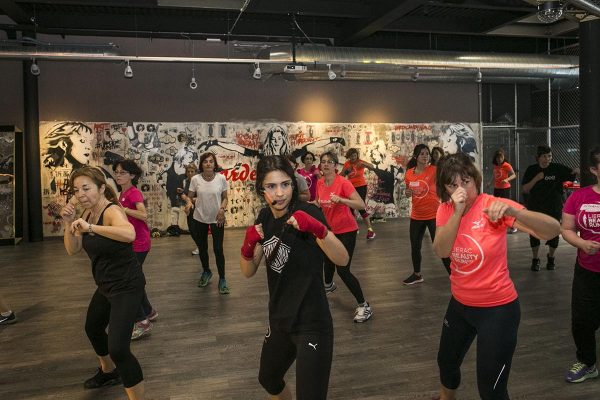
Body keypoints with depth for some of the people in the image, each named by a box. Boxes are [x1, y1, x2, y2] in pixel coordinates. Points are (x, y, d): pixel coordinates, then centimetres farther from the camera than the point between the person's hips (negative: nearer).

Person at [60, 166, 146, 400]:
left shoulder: (111, 211, -23)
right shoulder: (87, 213, 3)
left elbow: (129, 234, -45)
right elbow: (73, 250, 3)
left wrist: (90, 227, -43)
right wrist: (69, 224, -11)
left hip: (127, 286, -10)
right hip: (106, 285, 10)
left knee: (118, 348, -18)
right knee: (93, 328, 30)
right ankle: (109, 372, 57)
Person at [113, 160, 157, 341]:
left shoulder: (134, 193, -17)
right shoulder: (123, 193, 10)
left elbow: (144, 215, -33)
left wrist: (122, 209, -28)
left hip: (138, 244, -10)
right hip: (131, 243, 10)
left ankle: (142, 322, 0)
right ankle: (149, 312, 35)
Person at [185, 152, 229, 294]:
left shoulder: (221, 178, -9)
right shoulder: (195, 179, -8)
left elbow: (224, 198, -1)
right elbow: (189, 197, 0)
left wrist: (222, 209, -19)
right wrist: (189, 203, -23)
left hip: (217, 219, -2)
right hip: (199, 219, 2)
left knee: (218, 249, -1)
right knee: (202, 248, 16)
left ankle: (222, 279, 14)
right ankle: (206, 272, 41)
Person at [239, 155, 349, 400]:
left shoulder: (307, 213, -19)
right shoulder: (265, 217, 0)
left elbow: (342, 260, -30)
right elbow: (248, 272, 2)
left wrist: (318, 228, -46)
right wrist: (248, 245, -18)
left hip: (311, 324, -7)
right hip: (279, 320, 8)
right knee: (268, 380, 28)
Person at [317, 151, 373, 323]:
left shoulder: (343, 182, -21)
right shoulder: (319, 183, -2)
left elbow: (361, 205, -28)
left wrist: (340, 199, -39)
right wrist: (316, 204, -6)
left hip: (346, 230, -7)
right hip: (330, 229, 7)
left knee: (342, 269, -14)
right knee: (328, 259, 27)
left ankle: (364, 306, -2)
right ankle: (329, 285, 59)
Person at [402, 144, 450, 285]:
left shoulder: (433, 170, -12)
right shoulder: (409, 173, 1)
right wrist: (407, 193, -8)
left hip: (434, 215, -5)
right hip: (416, 216, 5)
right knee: (415, 247, 16)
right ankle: (417, 274, 37)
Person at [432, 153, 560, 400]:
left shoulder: (492, 206, -20)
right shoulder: (446, 209, -5)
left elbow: (553, 230, -30)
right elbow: (441, 251, -19)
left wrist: (511, 211, -47)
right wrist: (457, 211, -28)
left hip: (497, 308, -5)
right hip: (460, 304, 6)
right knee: (446, 362, 27)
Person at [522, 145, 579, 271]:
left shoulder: (558, 168, -3)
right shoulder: (531, 170, -1)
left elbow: (572, 173, -11)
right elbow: (525, 189, -4)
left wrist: (576, 171, -33)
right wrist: (536, 179, -17)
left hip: (554, 207, 0)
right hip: (535, 207, 0)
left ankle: (551, 258, 29)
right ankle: (535, 259, 19)